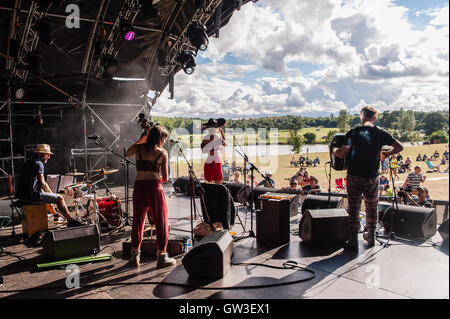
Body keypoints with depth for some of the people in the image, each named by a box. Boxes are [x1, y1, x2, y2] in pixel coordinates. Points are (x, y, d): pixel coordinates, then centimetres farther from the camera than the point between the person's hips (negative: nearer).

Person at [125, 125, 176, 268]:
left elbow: (127, 154, 30)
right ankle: (161, 256, 12)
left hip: (139, 187, 4)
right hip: (154, 188, -3)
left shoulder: (137, 148, 6)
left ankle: (135, 255, 25)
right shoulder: (162, 153, 0)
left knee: (138, 221, 17)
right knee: (161, 221, 8)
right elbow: (165, 178, 0)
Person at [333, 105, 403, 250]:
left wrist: (333, 149, 8)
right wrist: (387, 153, 18)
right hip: (372, 177, 2)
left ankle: (353, 240, 8)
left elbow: (342, 154, -13)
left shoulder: (353, 132, -8)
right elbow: (399, 147, 2)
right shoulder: (380, 133, -1)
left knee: (353, 208, 6)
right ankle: (371, 236, 31)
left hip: (354, 177, -2)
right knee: (372, 207, 18)